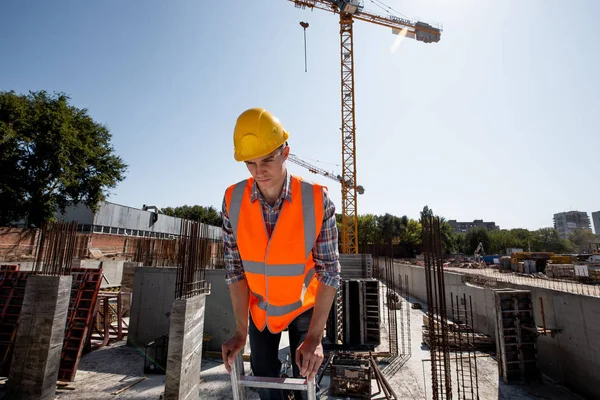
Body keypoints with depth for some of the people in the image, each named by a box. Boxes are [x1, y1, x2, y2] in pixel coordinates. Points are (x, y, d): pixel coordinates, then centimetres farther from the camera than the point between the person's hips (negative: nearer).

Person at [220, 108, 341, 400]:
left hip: (304, 306, -2)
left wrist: (315, 337, -23)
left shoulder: (317, 199, -26)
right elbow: (235, 267, -12)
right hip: (259, 308, 2)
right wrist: (240, 331, -12)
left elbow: (329, 269, -21)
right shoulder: (233, 200, -19)